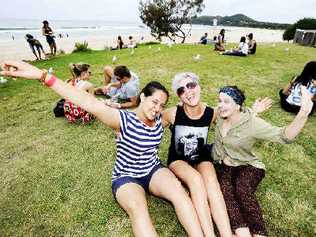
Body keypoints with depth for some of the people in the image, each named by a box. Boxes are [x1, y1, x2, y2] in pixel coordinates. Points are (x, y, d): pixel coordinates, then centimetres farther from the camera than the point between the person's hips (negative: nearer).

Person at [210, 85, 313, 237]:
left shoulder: (252, 123, -20)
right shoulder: (221, 116, -3)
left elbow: (283, 135, -32)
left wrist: (302, 114, -47)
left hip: (247, 166, -3)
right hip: (223, 165, 4)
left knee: (243, 190, -33)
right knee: (225, 189, -27)